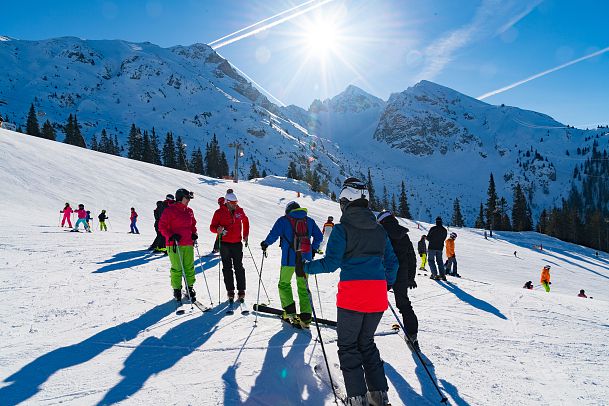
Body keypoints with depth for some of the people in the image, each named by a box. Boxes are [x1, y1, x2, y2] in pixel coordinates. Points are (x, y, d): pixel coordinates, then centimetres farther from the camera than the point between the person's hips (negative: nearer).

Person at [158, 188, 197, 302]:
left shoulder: (189, 211, 13)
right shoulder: (169, 210, -6)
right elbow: (162, 226, -6)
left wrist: (194, 234, 9)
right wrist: (171, 236, -17)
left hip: (188, 244, 6)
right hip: (175, 244, -5)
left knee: (190, 267, 7)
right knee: (177, 268, -1)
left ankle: (190, 288, 19)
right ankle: (177, 289, 11)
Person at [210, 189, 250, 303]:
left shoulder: (239, 211, 4)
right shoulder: (219, 212, -6)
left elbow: (245, 221, 22)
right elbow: (212, 227, -4)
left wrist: (245, 234, 16)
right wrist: (218, 230, -26)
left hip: (237, 243, 2)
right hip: (224, 244, -2)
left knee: (239, 267, 2)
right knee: (227, 268, 5)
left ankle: (241, 291, 8)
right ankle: (230, 292, 13)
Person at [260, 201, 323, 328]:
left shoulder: (283, 220, 0)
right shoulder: (309, 221, 12)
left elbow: (274, 234, -9)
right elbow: (319, 236, 11)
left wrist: (265, 243, 9)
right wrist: (313, 249, 24)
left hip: (289, 258, -3)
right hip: (304, 259, 4)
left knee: (284, 284, 14)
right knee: (303, 287, 10)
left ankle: (290, 312, 4)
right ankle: (306, 317, 2)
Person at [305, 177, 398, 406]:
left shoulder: (342, 228, -5)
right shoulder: (379, 229, 11)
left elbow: (331, 263, -10)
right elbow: (391, 262, 15)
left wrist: (307, 268, 6)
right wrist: (388, 283, 32)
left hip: (352, 294, -5)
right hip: (378, 295, 5)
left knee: (348, 346, 11)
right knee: (366, 342, 22)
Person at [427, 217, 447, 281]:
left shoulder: (433, 229, -15)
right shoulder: (445, 230, 1)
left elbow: (428, 238, -10)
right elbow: (443, 239, 9)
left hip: (432, 247, -5)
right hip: (440, 248, 5)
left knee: (431, 260, 3)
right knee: (440, 261, 14)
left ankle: (435, 274, -8)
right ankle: (442, 275, 10)